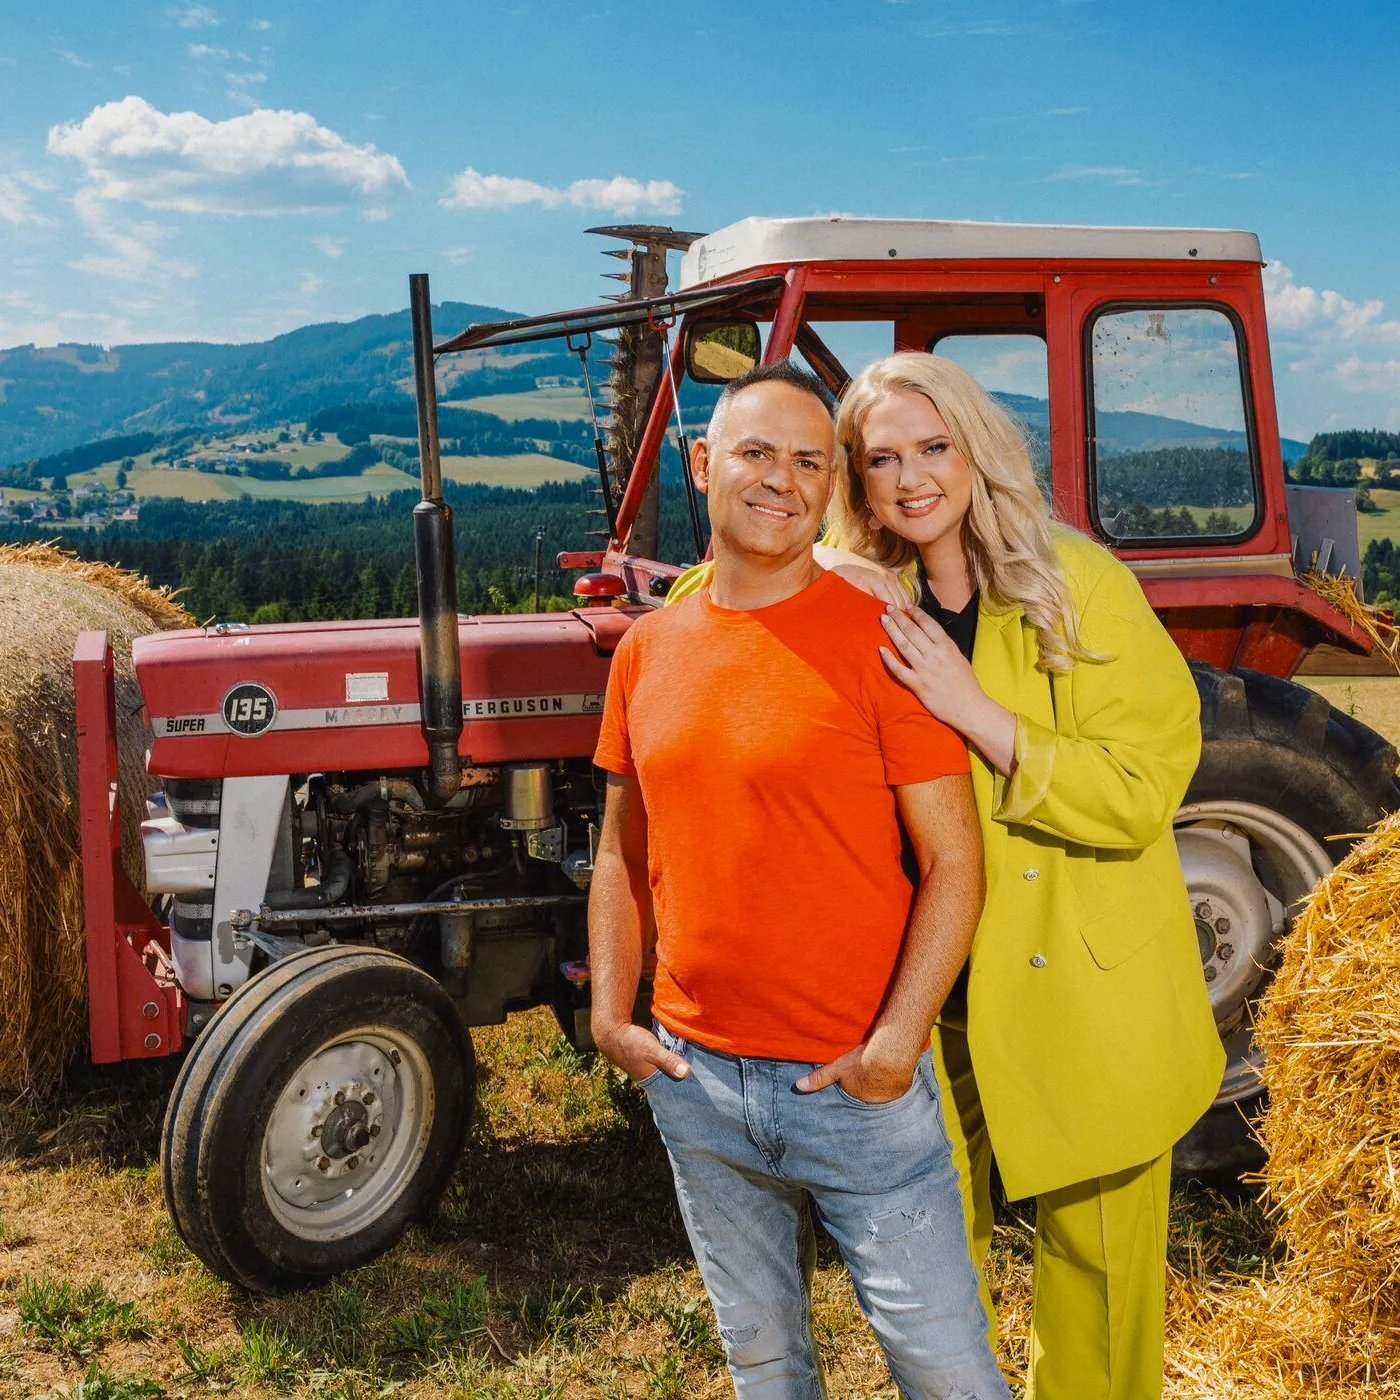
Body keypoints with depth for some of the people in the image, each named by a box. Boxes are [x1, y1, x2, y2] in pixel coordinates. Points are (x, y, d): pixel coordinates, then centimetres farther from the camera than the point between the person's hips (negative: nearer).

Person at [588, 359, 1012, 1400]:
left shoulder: (881, 639, -11)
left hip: (857, 1086, -4)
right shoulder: (650, 649, 4)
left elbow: (953, 860, -12)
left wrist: (894, 1045, -18)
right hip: (695, 1080, 4)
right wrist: (613, 1015, 4)